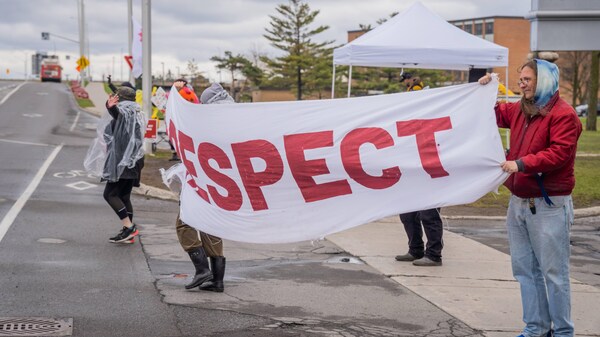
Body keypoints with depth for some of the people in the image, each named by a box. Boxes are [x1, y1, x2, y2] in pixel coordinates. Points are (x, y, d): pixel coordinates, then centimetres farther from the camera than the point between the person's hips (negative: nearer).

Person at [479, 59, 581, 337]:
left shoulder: (562, 114, -12)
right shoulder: (520, 110, 13)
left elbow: (559, 153, -22)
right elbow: (496, 114, 30)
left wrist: (522, 163, -26)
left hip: (548, 205, -8)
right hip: (519, 201, 8)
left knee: (553, 272, -3)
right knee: (525, 269, 13)